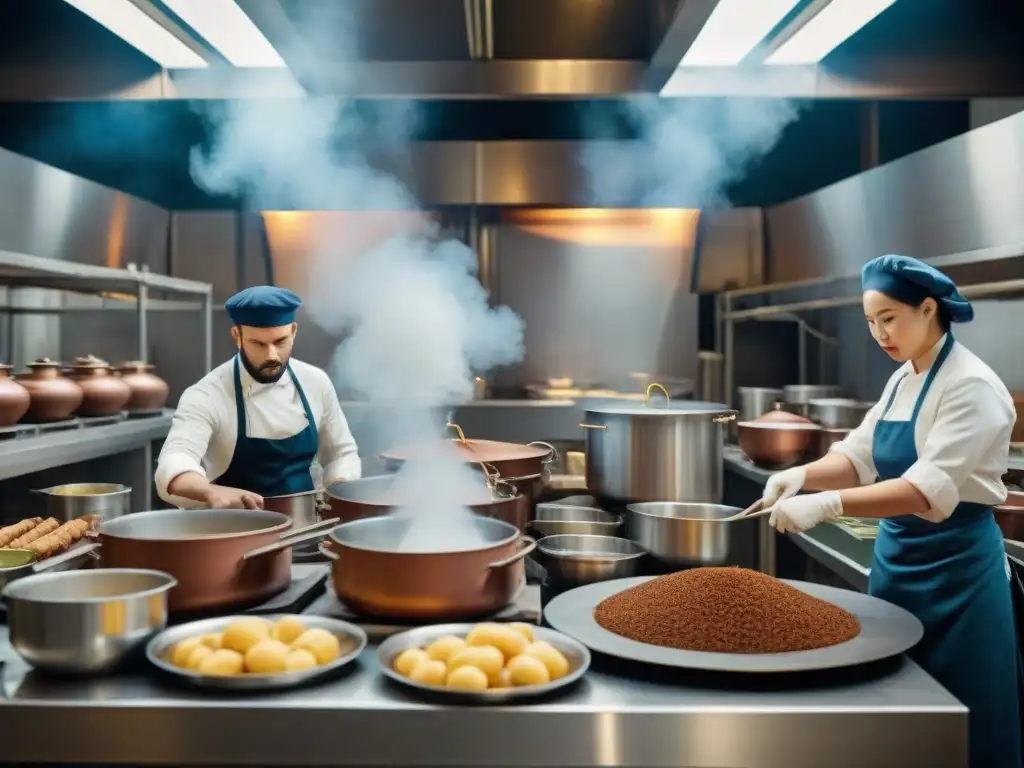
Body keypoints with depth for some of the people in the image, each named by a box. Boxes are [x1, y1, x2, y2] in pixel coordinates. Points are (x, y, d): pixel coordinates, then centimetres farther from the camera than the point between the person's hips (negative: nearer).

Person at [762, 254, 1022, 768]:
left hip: (955, 566, -8)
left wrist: (827, 505, -39)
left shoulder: (970, 386, -18)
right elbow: (859, 457, 5)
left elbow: (930, 490, -28)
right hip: (898, 556, 8)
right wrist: (804, 474, -15)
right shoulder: (902, 380, 8)